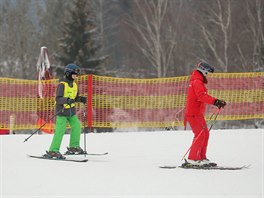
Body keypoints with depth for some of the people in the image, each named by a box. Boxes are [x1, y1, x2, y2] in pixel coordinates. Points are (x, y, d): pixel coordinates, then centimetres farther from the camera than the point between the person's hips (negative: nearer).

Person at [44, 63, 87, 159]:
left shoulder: (74, 84, 9)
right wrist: (67, 100, -40)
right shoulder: (62, 84, -15)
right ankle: (53, 151, -10)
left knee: (76, 126, 1)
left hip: (71, 111, 8)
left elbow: (75, 97, 21)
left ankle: (74, 146, 15)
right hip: (62, 110, -7)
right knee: (60, 130, -11)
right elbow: (58, 99, -23)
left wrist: (81, 99, 0)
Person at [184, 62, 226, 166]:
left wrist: (217, 102, 13)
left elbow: (203, 96, 23)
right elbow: (202, 96, -28)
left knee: (205, 134, 10)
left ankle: (201, 158, 14)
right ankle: (193, 159, -13)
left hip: (198, 113, 10)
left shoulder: (198, 82, 21)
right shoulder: (197, 82, -13)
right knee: (200, 134, -13)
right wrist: (215, 101, -37)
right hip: (194, 113, -10)